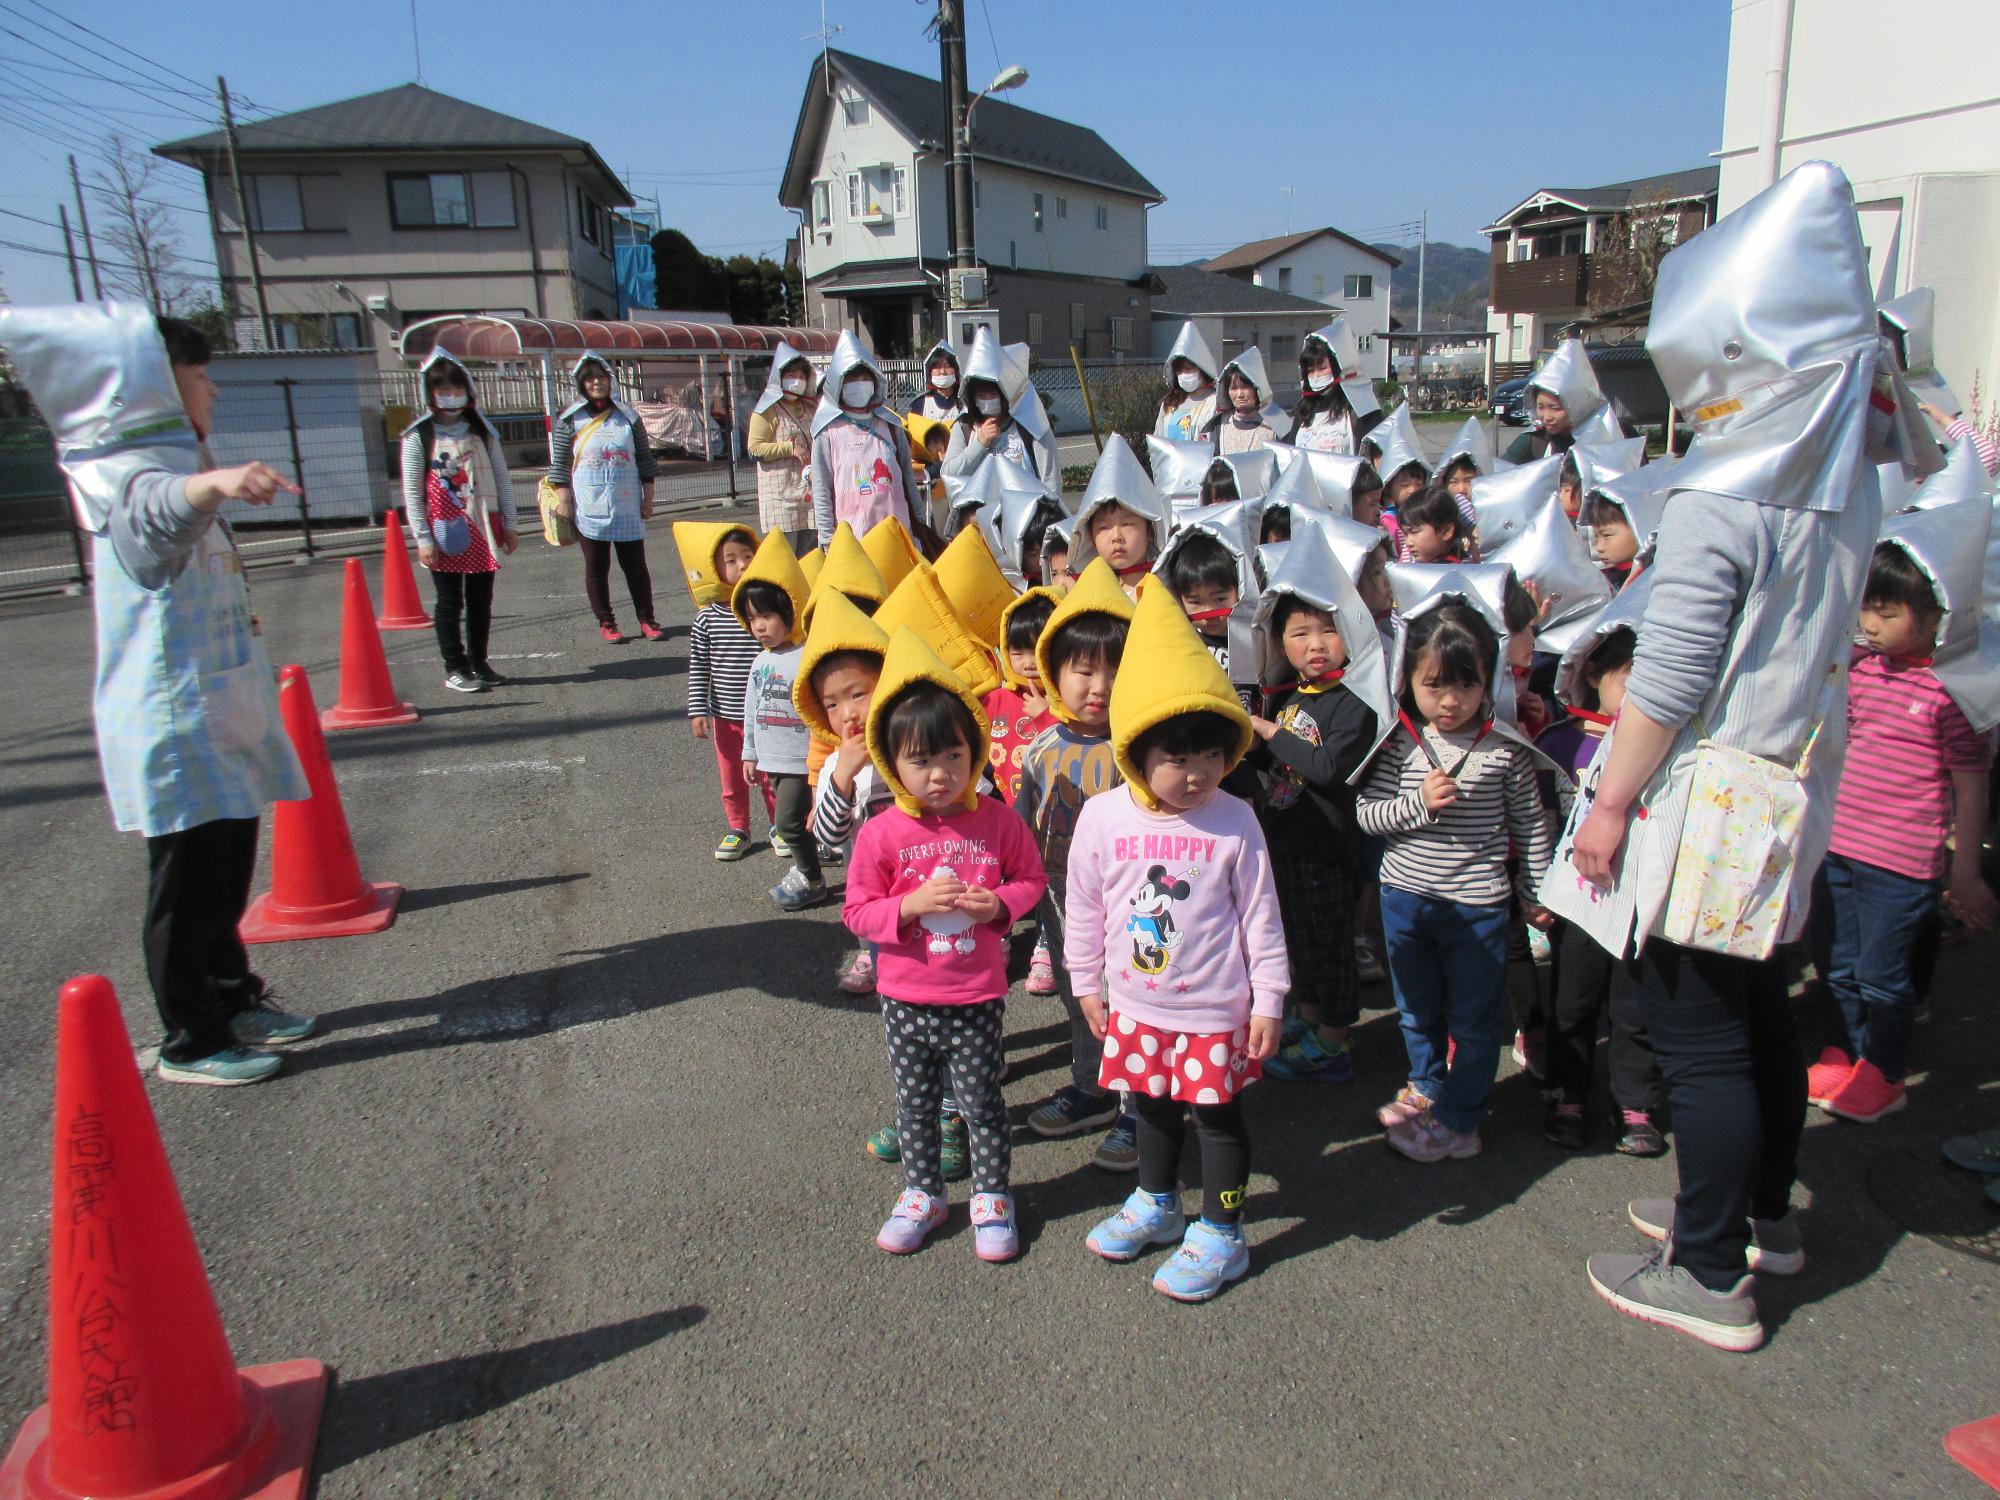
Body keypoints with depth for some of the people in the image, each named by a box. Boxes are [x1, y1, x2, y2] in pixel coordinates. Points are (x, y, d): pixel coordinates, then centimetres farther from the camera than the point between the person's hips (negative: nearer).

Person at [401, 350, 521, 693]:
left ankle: (478, 662, 22)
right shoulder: (419, 437, -3)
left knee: (481, 601, 10)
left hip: (483, 529, 4)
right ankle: (455, 668, 12)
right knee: (450, 603, 3)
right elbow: (411, 492, -5)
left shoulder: (482, 431, 9)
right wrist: (423, 539, -9)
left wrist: (509, 524, 8)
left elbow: (502, 480, 11)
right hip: (445, 533, -4)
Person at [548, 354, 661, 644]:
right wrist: (563, 500, -4)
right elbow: (559, 464, 2)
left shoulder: (628, 417, 7)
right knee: (596, 567, 5)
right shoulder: (569, 421, 1)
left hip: (628, 508, 1)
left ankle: (646, 620, 11)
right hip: (589, 509, -1)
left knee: (635, 565, 4)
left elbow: (645, 460, 9)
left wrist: (648, 497, 5)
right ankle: (606, 622, 13)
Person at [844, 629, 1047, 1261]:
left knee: (981, 1102, 13)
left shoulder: (997, 821, -9)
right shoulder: (881, 834, -11)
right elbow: (858, 911, -6)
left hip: (977, 998, -1)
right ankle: (922, 1194, 37)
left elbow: (1031, 879, 4)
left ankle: (992, 1196, 33)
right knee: (915, 1103, 17)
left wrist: (999, 904, -16)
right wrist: (911, 905, -23)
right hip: (906, 999, 1)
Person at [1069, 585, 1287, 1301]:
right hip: (1136, 1004, 3)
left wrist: (1267, 1000, -5)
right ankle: (1156, 1202, 44)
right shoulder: (1102, 817, -10)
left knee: (1217, 1115, 11)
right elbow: (1085, 910, 2)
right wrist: (1088, 985, 9)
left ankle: (1221, 1233, 29)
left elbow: (1260, 917, -7)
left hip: (1215, 1007, -3)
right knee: (1152, 1108, 22)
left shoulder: (1234, 822, -15)